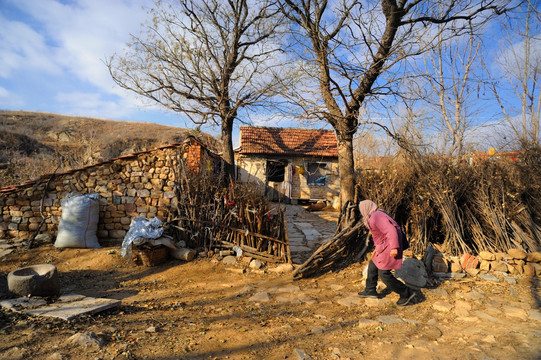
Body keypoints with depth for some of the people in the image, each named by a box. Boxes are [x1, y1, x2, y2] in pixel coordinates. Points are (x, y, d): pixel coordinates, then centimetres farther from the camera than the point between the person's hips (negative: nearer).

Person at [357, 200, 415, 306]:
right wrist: (378, 247, 27)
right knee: (373, 266, 18)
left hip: (389, 248, -11)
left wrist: (394, 248, -29)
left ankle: (406, 293, 7)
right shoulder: (377, 215, 12)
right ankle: (370, 290, 30)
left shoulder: (376, 217, -20)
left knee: (384, 274, -4)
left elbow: (392, 231, -28)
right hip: (385, 247, 11)